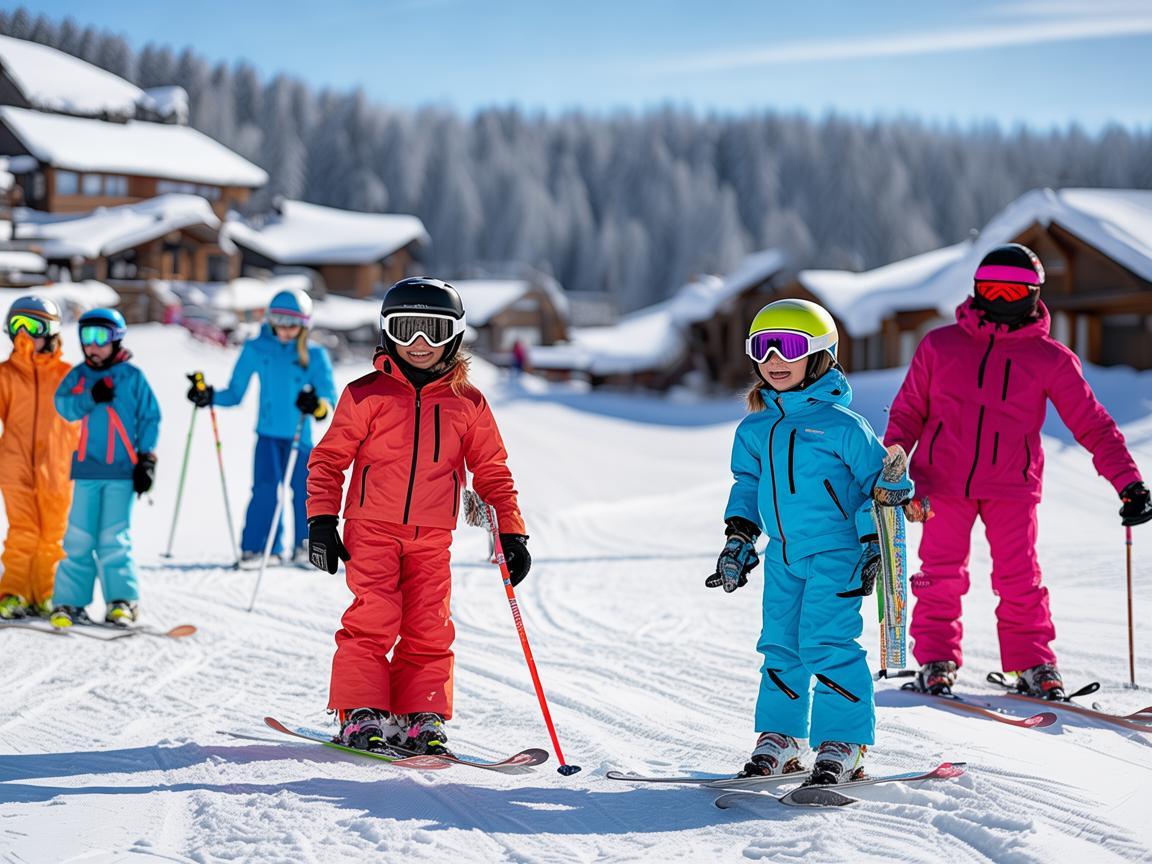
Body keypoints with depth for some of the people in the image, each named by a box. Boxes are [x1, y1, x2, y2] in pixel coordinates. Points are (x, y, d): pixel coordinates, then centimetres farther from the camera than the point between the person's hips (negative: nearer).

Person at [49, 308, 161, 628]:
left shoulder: (132, 376, 4)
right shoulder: (78, 375, 10)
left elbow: (150, 418, 5)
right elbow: (63, 405, -4)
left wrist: (147, 459, 0)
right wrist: (91, 398, -21)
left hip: (122, 472, -2)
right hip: (86, 470, 2)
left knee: (114, 538, -5)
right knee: (78, 538, 0)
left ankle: (123, 600, 3)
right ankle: (69, 601, 5)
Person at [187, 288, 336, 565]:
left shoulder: (314, 355, -1)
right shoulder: (257, 350, 3)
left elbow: (330, 398, -8)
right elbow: (235, 394, 8)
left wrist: (318, 406, -30)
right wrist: (209, 396, -9)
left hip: (300, 436, 0)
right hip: (268, 433, 0)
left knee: (305, 488, -1)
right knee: (266, 488, -13)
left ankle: (306, 546, 18)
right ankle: (258, 546, -5)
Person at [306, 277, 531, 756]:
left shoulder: (468, 403, 9)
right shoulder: (366, 394, 2)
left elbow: (492, 472, 14)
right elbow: (329, 457, 5)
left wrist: (510, 532, 8)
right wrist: (322, 520, -2)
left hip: (431, 537, 2)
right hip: (372, 526, -2)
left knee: (429, 630, -2)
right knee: (373, 619, -11)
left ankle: (421, 719, 5)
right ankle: (361, 714, -5)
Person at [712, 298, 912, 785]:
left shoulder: (841, 425, -9)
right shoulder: (755, 429, 9)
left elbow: (881, 480, -5)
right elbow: (748, 483, 22)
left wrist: (874, 544, -9)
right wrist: (739, 537, 13)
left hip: (835, 552, -6)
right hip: (783, 557, 6)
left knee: (826, 643, -12)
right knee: (780, 644, 11)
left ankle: (843, 745, -5)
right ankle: (778, 738, 22)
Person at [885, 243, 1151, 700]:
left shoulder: (1051, 358, 4)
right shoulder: (940, 345, 5)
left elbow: (1092, 424, 4)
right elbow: (908, 413, 13)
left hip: (1012, 484, 0)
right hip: (943, 479, 0)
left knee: (1020, 577, -5)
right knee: (942, 574, -1)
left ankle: (1032, 663, 8)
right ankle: (935, 658, 13)